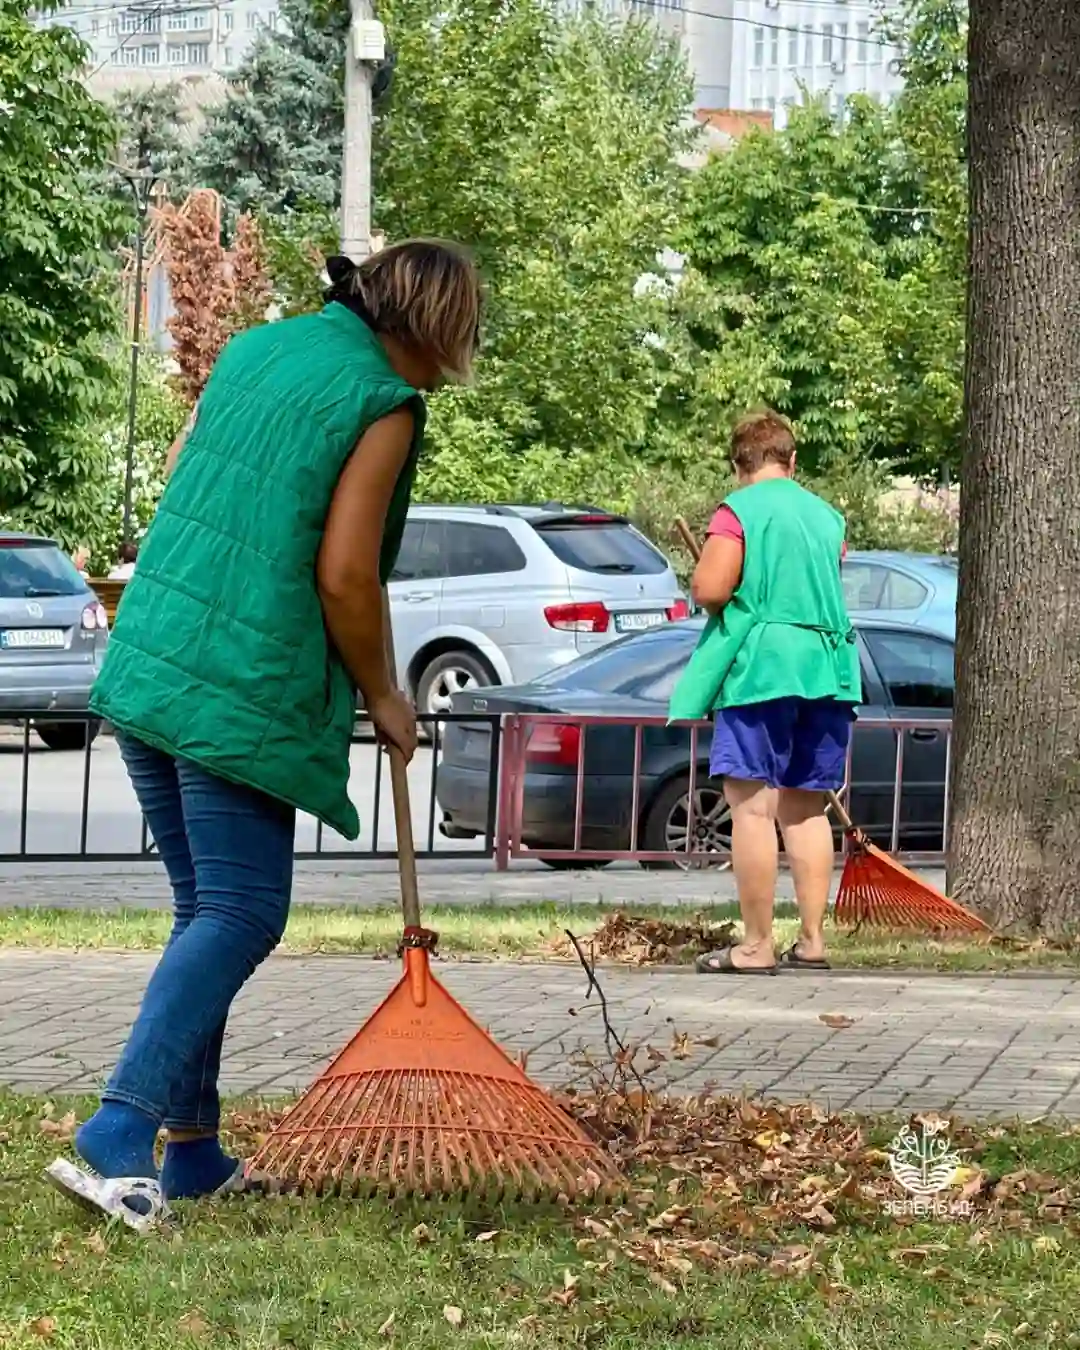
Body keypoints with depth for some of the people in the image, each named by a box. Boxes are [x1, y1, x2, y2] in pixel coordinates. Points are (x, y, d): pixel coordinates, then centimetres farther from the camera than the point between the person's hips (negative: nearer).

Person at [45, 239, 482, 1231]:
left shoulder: (257, 348, 14)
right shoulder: (383, 402, -9)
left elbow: (179, 480, 20)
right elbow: (344, 576, -12)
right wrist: (381, 695, 2)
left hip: (145, 664, 8)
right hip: (244, 694, -8)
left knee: (206, 906, 15)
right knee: (241, 916, -3)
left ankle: (192, 1150, 16)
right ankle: (117, 1136, -17)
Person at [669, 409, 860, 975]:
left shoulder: (739, 510, -5)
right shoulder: (827, 516, 15)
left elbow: (709, 589, -14)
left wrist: (710, 595, 7)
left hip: (761, 666, -7)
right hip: (827, 670, 7)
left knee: (753, 802, -6)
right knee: (805, 807, 13)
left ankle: (756, 946, -9)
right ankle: (812, 940, 11)